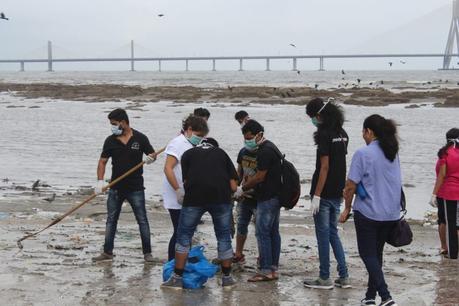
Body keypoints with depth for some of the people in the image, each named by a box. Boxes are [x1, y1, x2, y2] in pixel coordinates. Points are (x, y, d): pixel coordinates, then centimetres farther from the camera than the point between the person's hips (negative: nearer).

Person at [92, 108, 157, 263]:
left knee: (142, 220, 1)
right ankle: (107, 252, 18)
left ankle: (147, 252, 9)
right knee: (111, 221, 9)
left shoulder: (140, 138, -5)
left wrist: (151, 157, -20)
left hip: (135, 188, -3)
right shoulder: (110, 140, 1)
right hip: (116, 188, 3)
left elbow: (152, 154, 5)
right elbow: (103, 161, 3)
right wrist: (100, 181, -10)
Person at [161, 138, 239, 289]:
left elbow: (185, 181, 9)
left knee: (184, 236, 9)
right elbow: (233, 186, 13)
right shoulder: (222, 153, 22)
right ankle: (227, 277, 20)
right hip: (221, 198, 1)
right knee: (224, 237, 13)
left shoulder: (188, 154, 20)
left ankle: (177, 278, 9)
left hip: (194, 197, -1)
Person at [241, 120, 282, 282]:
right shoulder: (270, 147, 16)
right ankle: (273, 268, 15)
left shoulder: (265, 151, -17)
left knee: (262, 233, -7)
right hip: (275, 196, 11)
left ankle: (266, 270, -6)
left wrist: (242, 188, -4)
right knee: (273, 232, 11)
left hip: (267, 198, -11)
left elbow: (259, 177, -17)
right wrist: (248, 187, 12)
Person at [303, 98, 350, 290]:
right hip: (337, 193, 8)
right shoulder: (342, 134, 9)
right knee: (333, 234, 15)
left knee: (323, 235, 1)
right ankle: (344, 277, 15)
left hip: (324, 194, -8)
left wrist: (316, 196, -17)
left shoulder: (324, 135, -15)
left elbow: (324, 167, -18)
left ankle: (325, 279, 8)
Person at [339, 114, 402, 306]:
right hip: (391, 214, 7)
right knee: (376, 253, 17)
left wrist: (347, 208, 3)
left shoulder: (363, 154, -14)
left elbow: (351, 185, -14)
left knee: (368, 254, 2)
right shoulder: (393, 153, 7)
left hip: (368, 213, -6)